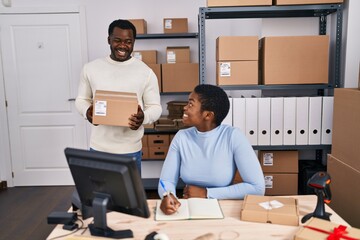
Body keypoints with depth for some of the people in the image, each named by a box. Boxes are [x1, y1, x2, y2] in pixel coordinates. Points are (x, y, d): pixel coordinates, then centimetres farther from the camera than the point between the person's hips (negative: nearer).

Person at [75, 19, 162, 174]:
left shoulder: (146, 72, -5)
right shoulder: (90, 68, 2)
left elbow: (155, 107, -2)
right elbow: (82, 99, 10)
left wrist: (144, 117, -24)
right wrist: (87, 111, -13)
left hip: (130, 150, -1)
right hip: (98, 148, 2)